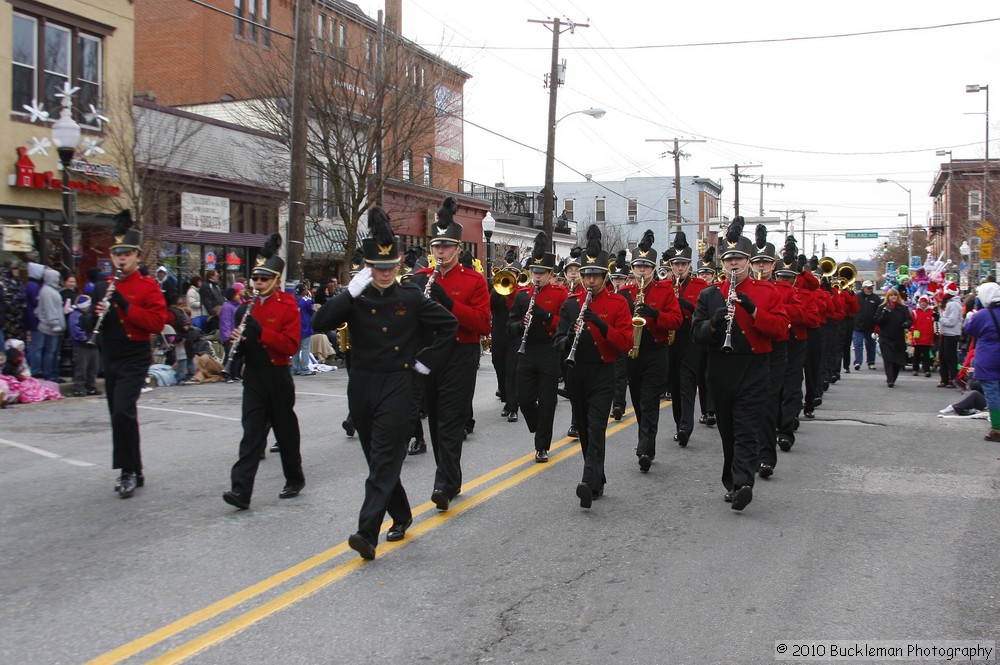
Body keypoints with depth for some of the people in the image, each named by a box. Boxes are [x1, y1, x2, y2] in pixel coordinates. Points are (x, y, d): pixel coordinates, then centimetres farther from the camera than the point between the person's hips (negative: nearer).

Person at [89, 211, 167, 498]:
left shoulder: (148, 286, -6)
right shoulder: (103, 287, 11)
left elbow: (157, 322, -16)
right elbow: (92, 323, 18)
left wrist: (126, 306, -23)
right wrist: (96, 316, -5)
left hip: (135, 360, -7)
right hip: (111, 360, 7)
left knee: (123, 412, -19)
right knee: (119, 416, 11)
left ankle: (128, 471, -8)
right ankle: (133, 473, 22)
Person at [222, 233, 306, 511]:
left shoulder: (287, 305, -8)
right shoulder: (250, 305, 9)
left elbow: (291, 345, -16)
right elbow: (243, 337, 19)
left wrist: (261, 332, -25)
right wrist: (237, 338, -5)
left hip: (277, 376, -4)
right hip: (253, 376, 4)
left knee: (285, 430, 9)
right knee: (252, 431, -1)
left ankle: (295, 479, 28)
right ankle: (241, 490, -6)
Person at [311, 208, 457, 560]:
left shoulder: (412, 298, -1)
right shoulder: (355, 298, 1)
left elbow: (449, 324, 8)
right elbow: (319, 323, -13)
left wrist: (427, 361, 3)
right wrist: (350, 291, -21)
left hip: (398, 385, -3)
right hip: (362, 386, 3)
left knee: (385, 458, -10)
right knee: (377, 457, 13)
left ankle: (367, 532, -15)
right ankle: (401, 516, 32)